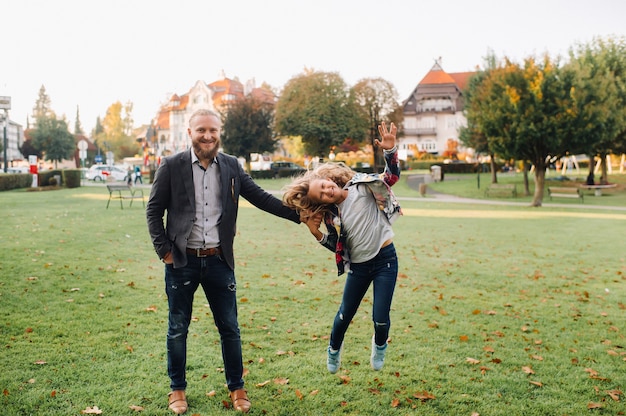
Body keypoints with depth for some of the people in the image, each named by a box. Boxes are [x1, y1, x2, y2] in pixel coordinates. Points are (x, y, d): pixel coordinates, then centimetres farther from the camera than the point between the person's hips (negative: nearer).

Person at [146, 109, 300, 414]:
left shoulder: (231, 166, 3)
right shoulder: (171, 166, -4)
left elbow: (261, 198, 5)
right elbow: (153, 211, 0)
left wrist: (300, 214, -2)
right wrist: (164, 250, -7)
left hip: (218, 261, 2)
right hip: (182, 262, -1)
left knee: (229, 328, 9)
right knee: (177, 329, 11)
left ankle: (236, 388, 26)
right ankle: (177, 389, 29)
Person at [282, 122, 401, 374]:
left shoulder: (362, 186, -10)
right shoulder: (330, 215, -5)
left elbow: (391, 177, -14)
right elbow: (337, 248, 0)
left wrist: (390, 150, -30)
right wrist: (316, 233, -13)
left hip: (385, 260, -2)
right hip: (358, 266, 3)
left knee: (380, 319, -5)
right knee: (345, 314, 15)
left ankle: (380, 345, 32)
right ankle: (334, 348, 48)